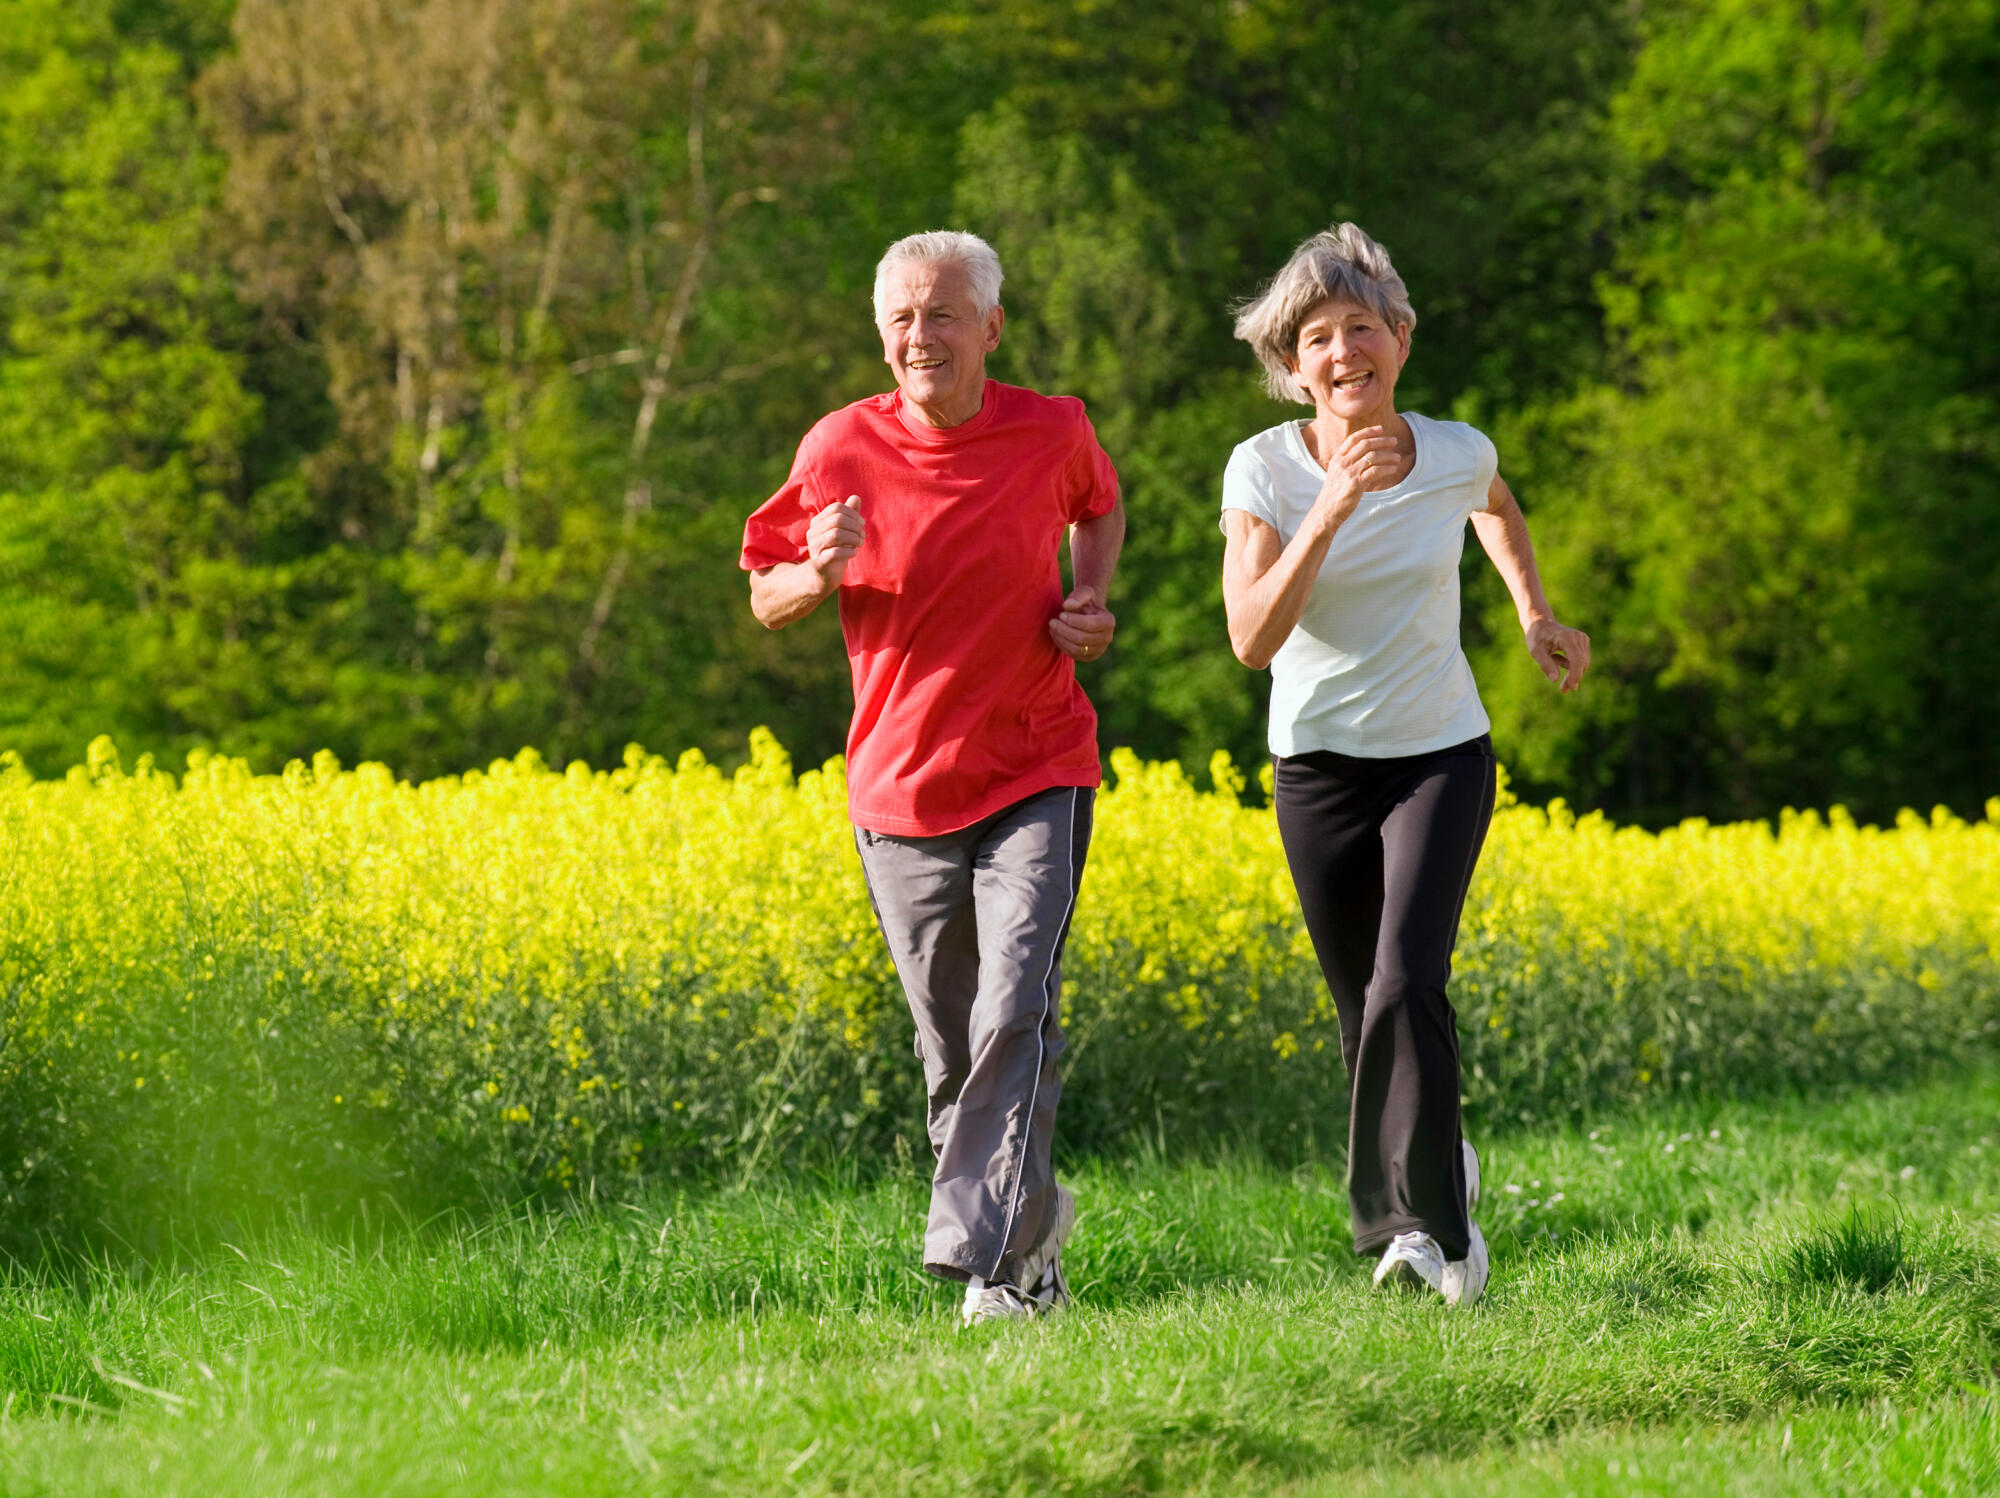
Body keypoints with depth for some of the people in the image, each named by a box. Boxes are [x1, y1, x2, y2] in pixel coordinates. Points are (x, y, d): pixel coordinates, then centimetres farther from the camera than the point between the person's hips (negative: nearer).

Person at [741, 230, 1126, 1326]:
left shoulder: (1053, 433, -3)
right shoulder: (843, 449, -5)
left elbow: (1100, 510, 22)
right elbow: (766, 599, 5)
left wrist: (1091, 605, 3)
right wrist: (820, 574, -17)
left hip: (1034, 780, -1)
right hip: (901, 792, 2)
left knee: (1016, 1017, -19)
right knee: (951, 1055, 9)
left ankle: (985, 1259, -22)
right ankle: (1033, 1213, 31)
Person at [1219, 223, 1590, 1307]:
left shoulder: (1456, 455, -7)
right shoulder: (1265, 467, -13)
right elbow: (1252, 639, -26)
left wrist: (1535, 614, 12)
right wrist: (1334, 504, -32)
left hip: (1441, 757, -1)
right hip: (1320, 766, 1)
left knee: (1406, 986, -21)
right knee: (1367, 1014, 9)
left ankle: (1428, 1223, -13)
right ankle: (1437, 1164, 38)